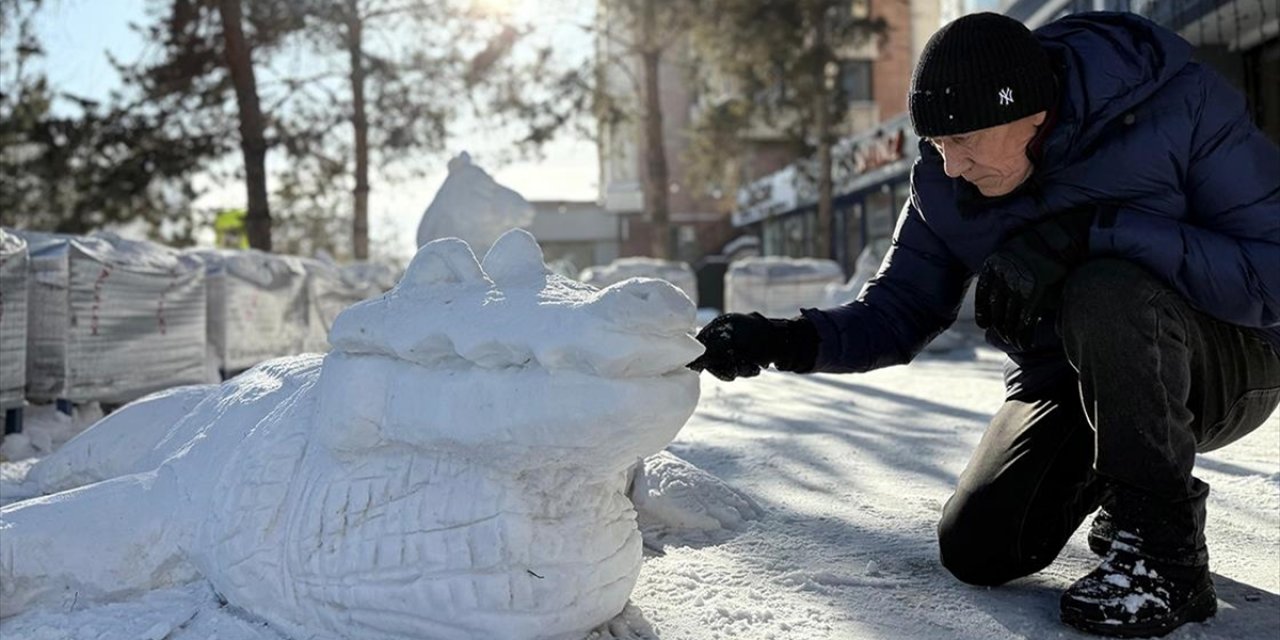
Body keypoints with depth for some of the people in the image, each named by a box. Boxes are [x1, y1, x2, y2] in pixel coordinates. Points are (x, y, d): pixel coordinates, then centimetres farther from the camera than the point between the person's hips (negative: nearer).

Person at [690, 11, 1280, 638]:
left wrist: (1088, 231, -38)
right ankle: (1115, 483, 22)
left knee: (1105, 292, -36)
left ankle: (1164, 546, -17)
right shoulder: (943, 181, -10)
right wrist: (785, 340, -24)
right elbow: (897, 312, -5)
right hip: (1063, 382, 5)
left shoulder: (1182, 107, -23)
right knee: (976, 550, -9)